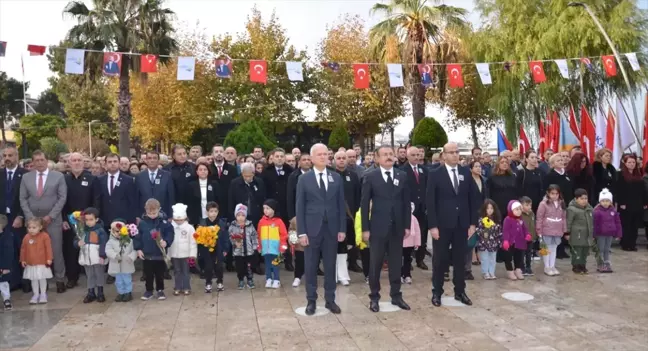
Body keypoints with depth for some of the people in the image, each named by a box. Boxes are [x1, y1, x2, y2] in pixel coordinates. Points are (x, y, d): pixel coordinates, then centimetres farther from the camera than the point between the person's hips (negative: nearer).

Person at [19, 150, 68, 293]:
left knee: (56, 251, 2)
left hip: (53, 220, -2)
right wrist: (31, 217, -5)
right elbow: (23, 199, 6)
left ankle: (60, 280, 11)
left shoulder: (58, 176, 0)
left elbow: (62, 198, -4)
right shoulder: (26, 177, 7)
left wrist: (50, 216, -10)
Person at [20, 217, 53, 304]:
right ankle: (35, 294, 24)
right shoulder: (26, 237, 0)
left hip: (42, 263, -3)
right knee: (33, 280, 13)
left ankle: (43, 294, 20)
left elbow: (48, 248, -10)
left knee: (42, 279, 8)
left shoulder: (44, 236, -11)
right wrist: (22, 260, 6)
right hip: (30, 264, 4)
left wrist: (49, 258, -13)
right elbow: (23, 249, 7)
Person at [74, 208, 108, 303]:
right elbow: (76, 241, 11)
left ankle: (100, 293, 19)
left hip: (98, 258, -5)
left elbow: (103, 244, -14)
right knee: (89, 276, 14)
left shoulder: (100, 230, -11)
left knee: (99, 275, 7)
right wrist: (78, 243, -13)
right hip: (86, 258, 5)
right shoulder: (83, 231, 4)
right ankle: (91, 293, 24)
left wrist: (103, 255, -19)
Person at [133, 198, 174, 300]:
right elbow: (137, 236, 0)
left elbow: (170, 233, -6)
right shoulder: (142, 222, -4)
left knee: (160, 274, 12)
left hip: (160, 253, -1)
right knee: (148, 274, 14)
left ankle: (160, 290, 26)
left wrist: (166, 242, -22)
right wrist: (138, 249, -3)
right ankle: (149, 290, 28)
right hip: (147, 254, 2)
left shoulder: (164, 221, -10)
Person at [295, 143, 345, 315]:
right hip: (312, 229, -2)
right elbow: (299, 207, -3)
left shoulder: (336, 178, 6)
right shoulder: (304, 179, -1)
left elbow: (341, 205, 6)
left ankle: (330, 299, 21)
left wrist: (342, 229, 1)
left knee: (330, 266, 9)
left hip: (332, 229, 2)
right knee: (310, 266, 6)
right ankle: (311, 300, 19)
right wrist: (301, 232, -8)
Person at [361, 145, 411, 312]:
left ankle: (396, 295, 24)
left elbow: (406, 202, 7)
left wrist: (407, 225, 3)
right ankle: (374, 297, 18)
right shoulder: (371, 177, -3)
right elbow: (364, 204, -4)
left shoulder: (402, 176, 6)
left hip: (397, 227, 3)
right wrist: (365, 228, -8)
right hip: (378, 227, -3)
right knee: (375, 264, 6)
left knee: (396, 263, 11)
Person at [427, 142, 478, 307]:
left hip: (462, 224, 4)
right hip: (442, 225, -3)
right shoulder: (435, 174, -6)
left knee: (460, 260, 12)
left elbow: (473, 199, 8)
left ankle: (460, 291, 25)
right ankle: (437, 292, 19)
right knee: (440, 260, 6)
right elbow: (430, 202, -8)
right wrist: (432, 225, -13)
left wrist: (473, 222, 3)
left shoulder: (466, 173, 6)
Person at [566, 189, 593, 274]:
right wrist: (567, 232, -11)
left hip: (587, 234, 7)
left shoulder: (589, 208, 9)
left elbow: (591, 221, 18)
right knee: (577, 251, -2)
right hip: (577, 234, -7)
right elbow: (568, 222, -12)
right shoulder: (572, 209, -15)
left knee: (585, 250, 13)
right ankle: (576, 267, 9)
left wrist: (592, 232, 20)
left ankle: (583, 265, 25)